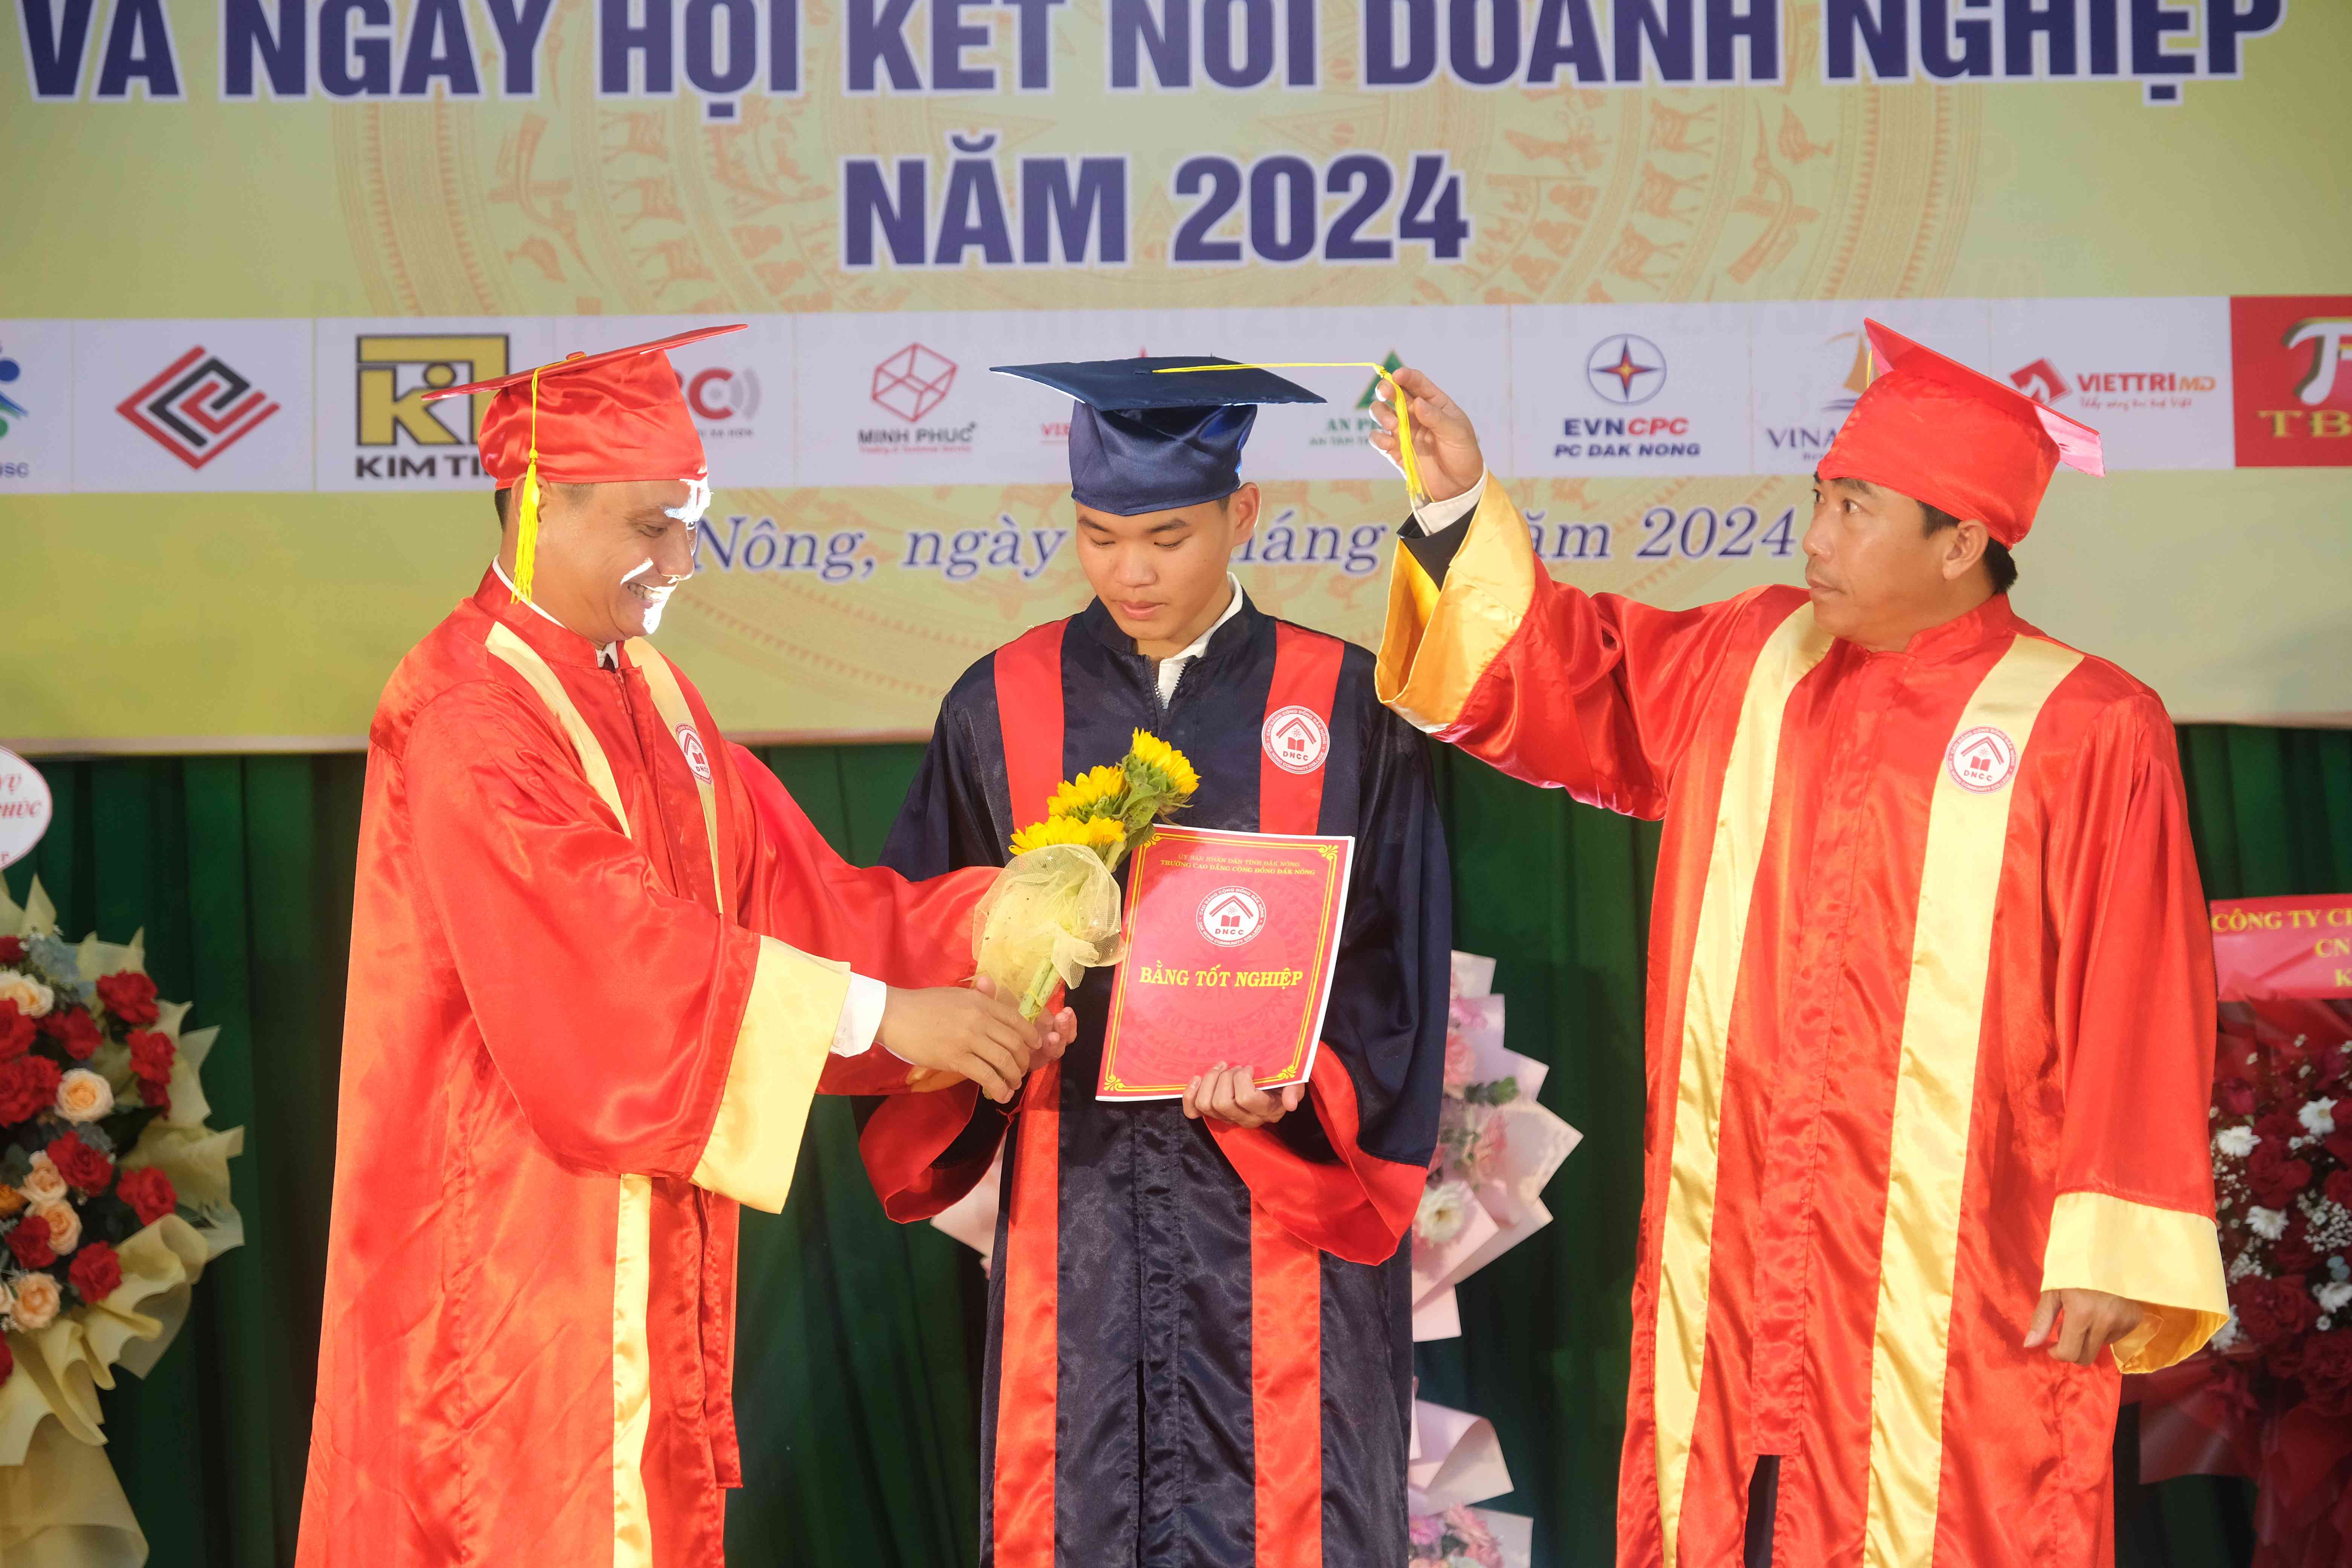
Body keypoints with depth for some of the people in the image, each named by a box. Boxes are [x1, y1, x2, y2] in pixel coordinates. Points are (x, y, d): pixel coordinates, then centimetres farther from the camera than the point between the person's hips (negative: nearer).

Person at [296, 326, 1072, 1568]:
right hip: (515, 1240, -8)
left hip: (643, 1234, 8)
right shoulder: (465, 719, -18)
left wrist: (996, 922, -9)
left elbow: (783, 887, 5)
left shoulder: (645, 692, 10)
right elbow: (610, 956, -26)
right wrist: (876, 1012, -27)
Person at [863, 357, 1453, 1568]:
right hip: (1073, 1202, 2)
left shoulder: (1345, 710, 1)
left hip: (1280, 1202, -1)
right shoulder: (1004, 706, 6)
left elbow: (1394, 961, 0)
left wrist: (1301, 1075, -16)